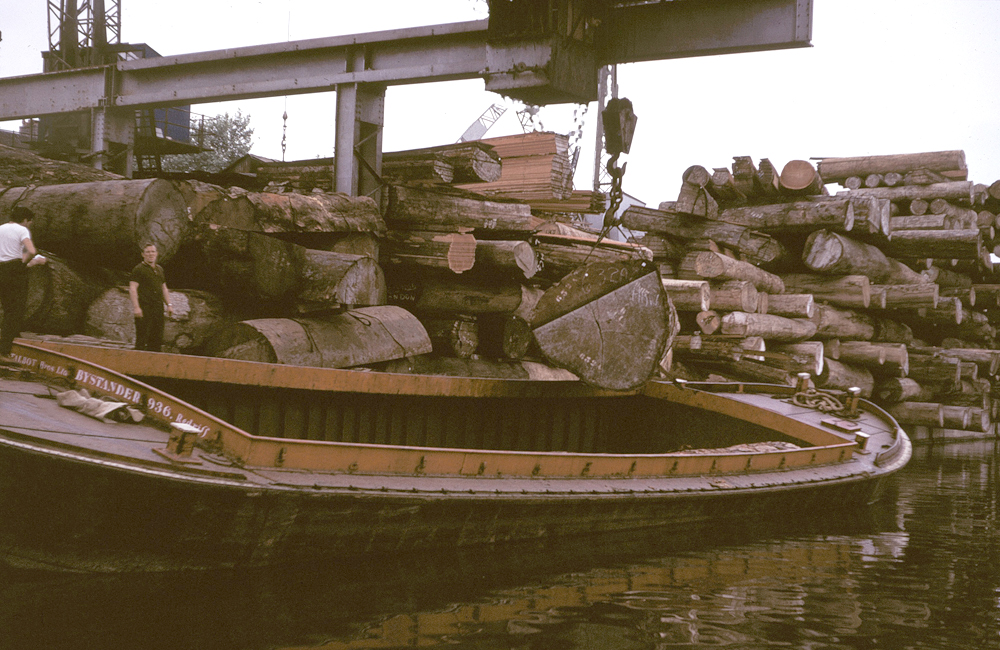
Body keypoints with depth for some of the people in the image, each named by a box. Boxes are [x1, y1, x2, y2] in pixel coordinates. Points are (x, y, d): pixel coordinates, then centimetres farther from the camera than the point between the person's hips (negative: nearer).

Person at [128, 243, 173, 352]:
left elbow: (164, 288, 26)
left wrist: (169, 304, 18)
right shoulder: (138, 269, -4)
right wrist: (136, 307, -20)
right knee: (141, 339, -7)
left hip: (158, 307, 7)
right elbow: (132, 288, -12)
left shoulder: (159, 269, 19)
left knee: (157, 338, 6)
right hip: (144, 308, -7)